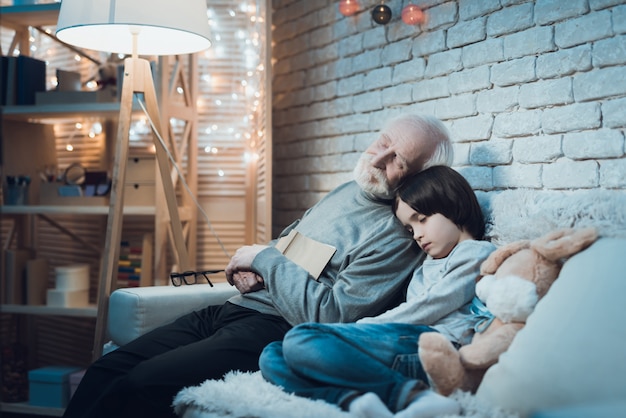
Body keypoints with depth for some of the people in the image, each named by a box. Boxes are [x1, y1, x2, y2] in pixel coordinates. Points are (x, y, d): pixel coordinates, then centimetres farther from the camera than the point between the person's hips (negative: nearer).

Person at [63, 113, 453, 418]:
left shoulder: (396, 235, -12)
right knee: (107, 368, -3)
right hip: (231, 309, 9)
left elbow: (330, 315, -21)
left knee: (138, 387, -23)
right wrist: (251, 270, 5)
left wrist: (265, 259, -11)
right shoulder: (346, 192, 16)